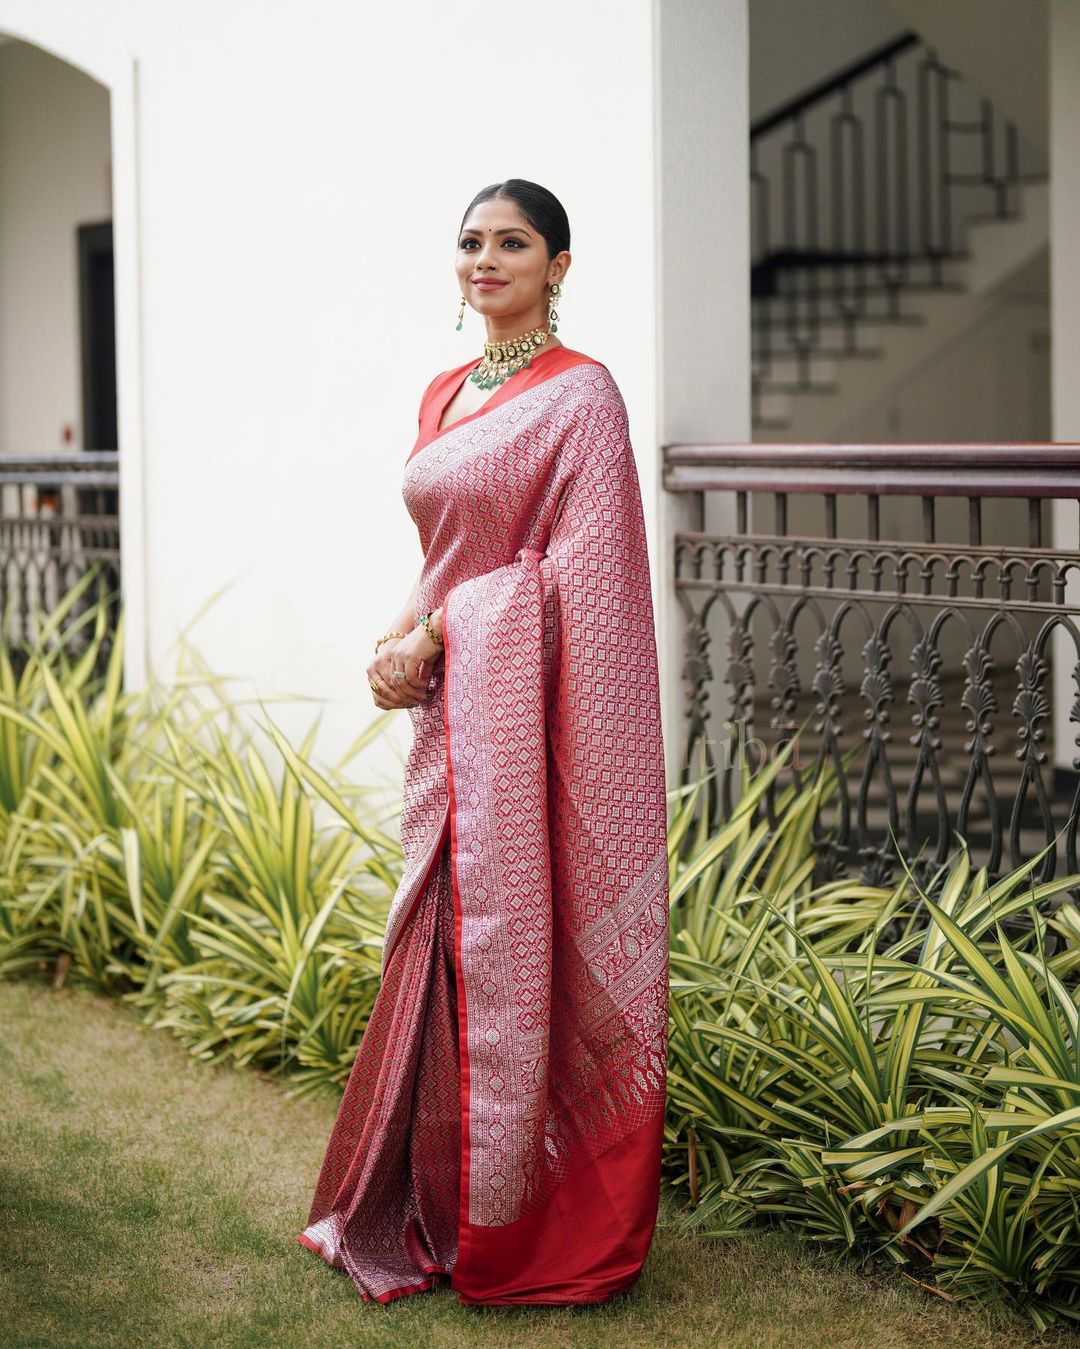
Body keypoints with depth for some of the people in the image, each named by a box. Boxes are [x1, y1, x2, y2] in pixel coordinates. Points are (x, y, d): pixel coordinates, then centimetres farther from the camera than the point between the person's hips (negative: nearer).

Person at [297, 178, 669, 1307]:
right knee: (444, 944, 11)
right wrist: (408, 639, 1)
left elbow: (577, 568, -14)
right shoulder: (444, 395, 16)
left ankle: (530, 1234, 8)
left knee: (514, 947, -4)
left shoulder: (579, 394, -7)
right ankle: (437, 1209, 22)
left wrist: (426, 639, -12)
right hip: (451, 707, 7)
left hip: (525, 705, -7)